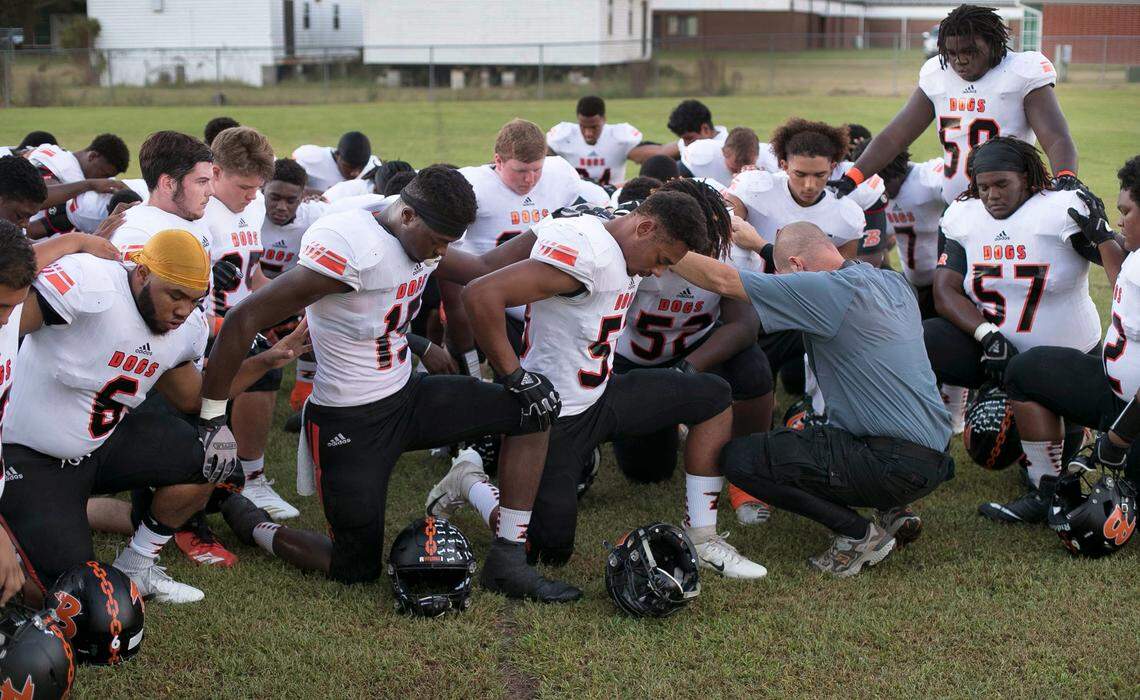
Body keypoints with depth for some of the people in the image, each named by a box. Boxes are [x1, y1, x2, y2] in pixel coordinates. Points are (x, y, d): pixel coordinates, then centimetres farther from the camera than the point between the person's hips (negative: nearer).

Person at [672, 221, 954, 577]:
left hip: (896, 466, -9)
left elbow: (722, 281, -12)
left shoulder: (831, 290, -14)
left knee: (740, 458, -10)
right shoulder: (892, 281, 12)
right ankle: (893, 512, 13)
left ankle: (860, 534, -3)